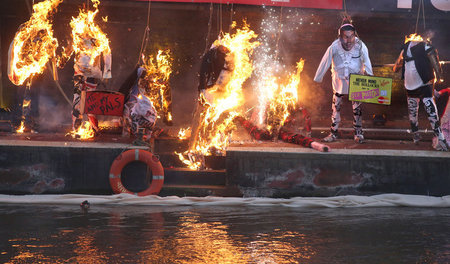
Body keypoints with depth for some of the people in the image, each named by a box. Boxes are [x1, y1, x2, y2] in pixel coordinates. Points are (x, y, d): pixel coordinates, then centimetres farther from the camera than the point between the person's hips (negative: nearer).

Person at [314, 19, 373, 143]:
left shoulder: (360, 46, -22)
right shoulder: (335, 47, -23)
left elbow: (367, 63, -8)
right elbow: (325, 63, -12)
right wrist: (318, 78, -3)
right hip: (339, 80, 1)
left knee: (357, 107, 6)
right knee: (336, 107, 10)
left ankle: (358, 133, 20)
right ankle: (334, 133, 22)